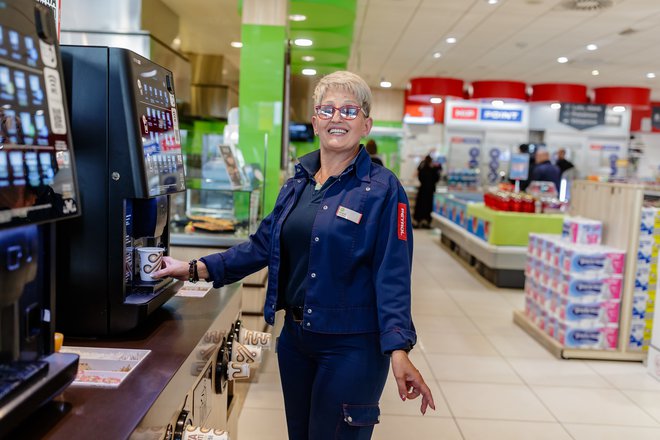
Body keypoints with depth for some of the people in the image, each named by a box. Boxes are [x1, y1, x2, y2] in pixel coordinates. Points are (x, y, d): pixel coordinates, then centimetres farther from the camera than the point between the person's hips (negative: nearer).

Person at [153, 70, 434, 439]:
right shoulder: (298, 184, 7)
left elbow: (392, 275, -17)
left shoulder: (383, 189, -12)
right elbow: (263, 245, 9)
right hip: (295, 336, 6)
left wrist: (398, 350, -26)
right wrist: (196, 269, 3)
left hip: (350, 346, -6)